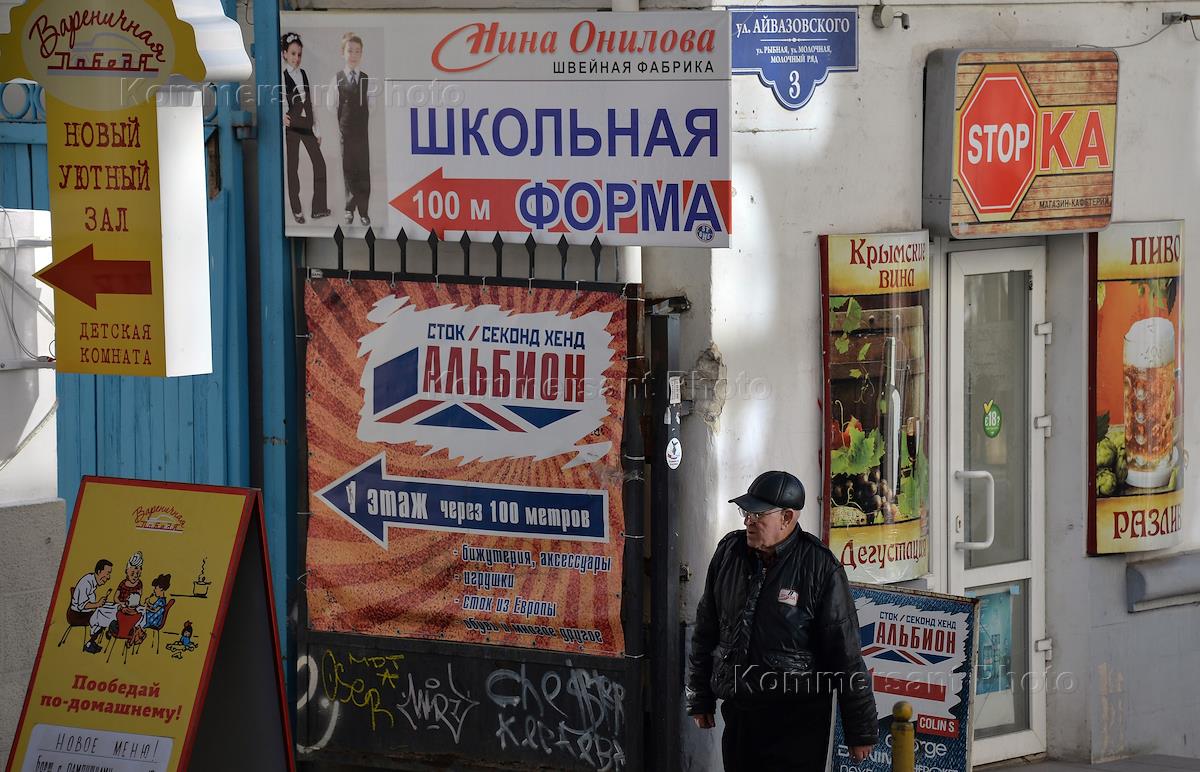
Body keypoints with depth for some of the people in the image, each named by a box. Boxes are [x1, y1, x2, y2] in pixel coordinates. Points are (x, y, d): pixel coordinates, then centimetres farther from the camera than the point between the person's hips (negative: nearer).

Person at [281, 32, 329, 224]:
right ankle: (296, 210, 10)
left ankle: (319, 207, 4)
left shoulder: (304, 74, 11)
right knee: (293, 166, 2)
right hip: (291, 125, -5)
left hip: (307, 124, 5)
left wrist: (316, 130, 15)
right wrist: (282, 116, -34)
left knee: (319, 163, -1)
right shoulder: (282, 76, -6)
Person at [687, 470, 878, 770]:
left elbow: (846, 652, -8)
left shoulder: (820, 566, -10)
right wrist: (699, 698, 19)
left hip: (797, 720, -5)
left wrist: (862, 731, -6)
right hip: (738, 712, 5)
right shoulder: (729, 551, 6)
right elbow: (706, 631, 17)